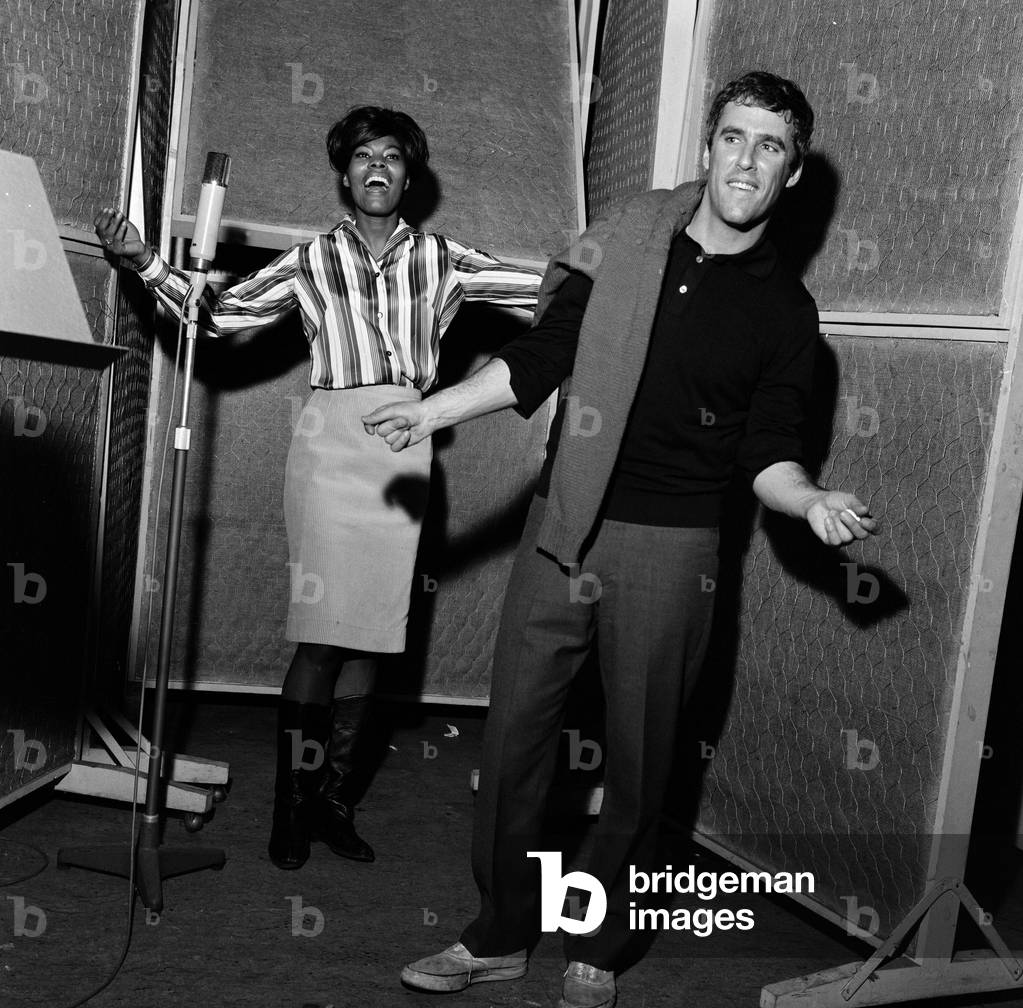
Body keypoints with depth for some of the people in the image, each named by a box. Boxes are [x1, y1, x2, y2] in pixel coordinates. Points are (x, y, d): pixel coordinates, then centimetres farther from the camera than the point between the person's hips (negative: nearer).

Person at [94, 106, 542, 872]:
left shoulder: (442, 260, 10)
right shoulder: (313, 260, 7)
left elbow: (544, 289, 7)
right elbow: (218, 314, 4)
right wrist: (145, 261, -4)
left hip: (405, 448, 2)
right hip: (333, 440, -2)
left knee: (373, 631, 4)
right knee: (323, 631, -7)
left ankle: (335, 797, 16)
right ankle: (292, 804, 6)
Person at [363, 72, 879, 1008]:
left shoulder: (783, 308, 0)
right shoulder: (628, 236, 3)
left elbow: (767, 452, 1)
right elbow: (541, 358, 6)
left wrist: (810, 499, -19)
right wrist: (434, 408, 0)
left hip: (669, 550, -1)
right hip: (563, 527, 2)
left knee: (638, 763, 7)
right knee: (513, 737, 7)